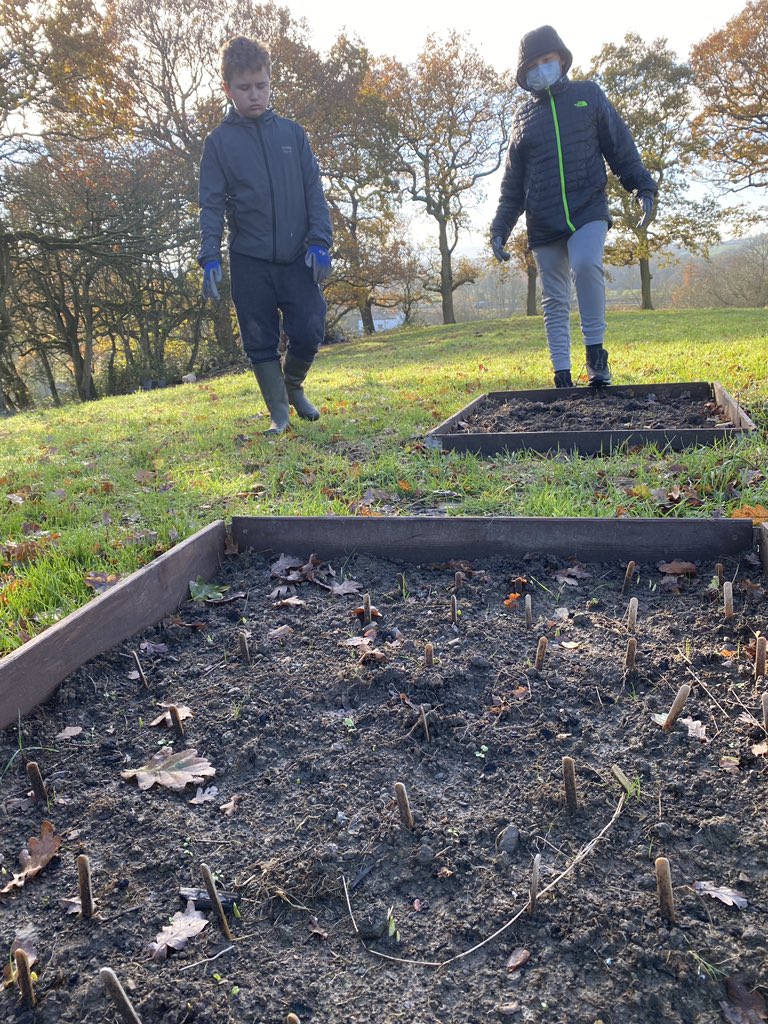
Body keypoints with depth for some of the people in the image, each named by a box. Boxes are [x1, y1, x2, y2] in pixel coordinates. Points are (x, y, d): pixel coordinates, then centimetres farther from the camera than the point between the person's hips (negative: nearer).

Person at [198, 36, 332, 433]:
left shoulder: (292, 132, 9)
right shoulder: (219, 142, 4)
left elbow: (314, 192, 6)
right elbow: (212, 205, -2)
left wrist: (319, 242, -7)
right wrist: (209, 257, -15)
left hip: (297, 259, 1)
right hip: (250, 262, -1)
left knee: (309, 331, -4)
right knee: (261, 341, 2)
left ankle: (293, 386, 25)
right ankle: (279, 412, 16)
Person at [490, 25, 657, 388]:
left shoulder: (589, 96, 10)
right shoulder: (523, 116, 15)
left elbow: (621, 148, 8)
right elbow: (513, 182, 16)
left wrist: (643, 188, -4)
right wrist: (500, 229, 9)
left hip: (588, 211, -3)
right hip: (543, 223, 3)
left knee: (586, 265, -30)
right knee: (554, 301, 3)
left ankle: (595, 350, -16)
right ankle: (562, 375, 11)